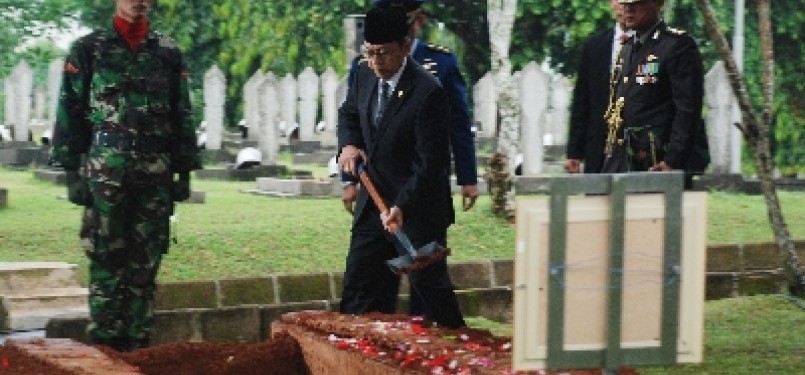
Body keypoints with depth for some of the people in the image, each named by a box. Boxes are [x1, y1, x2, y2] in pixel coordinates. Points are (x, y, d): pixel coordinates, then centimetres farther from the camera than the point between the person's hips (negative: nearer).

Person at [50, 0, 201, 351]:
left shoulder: (168, 53, 11)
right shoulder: (88, 49, 4)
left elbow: (182, 115, 13)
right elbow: (70, 112, 1)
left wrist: (184, 170, 7)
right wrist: (72, 171, -5)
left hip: (156, 172, 3)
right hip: (105, 170, -3)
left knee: (145, 263, 4)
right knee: (106, 260, -2)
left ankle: (138, 342, 9)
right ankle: (105, 343, 2)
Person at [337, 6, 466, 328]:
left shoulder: (427, 93, -22)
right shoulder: (364, 76, 0)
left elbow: (431, 164, -22)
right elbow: (349, 113, 22)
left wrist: (402, 207, -30)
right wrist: (348, 144, 1)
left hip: (418, 209, -7)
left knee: (430, 286, 0)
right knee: (358, 292, 9)